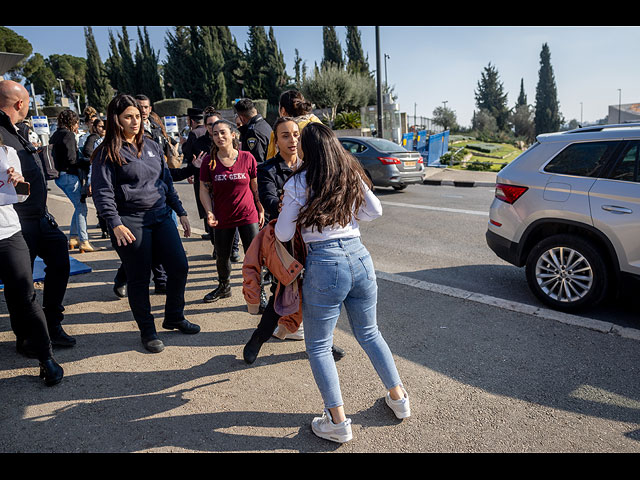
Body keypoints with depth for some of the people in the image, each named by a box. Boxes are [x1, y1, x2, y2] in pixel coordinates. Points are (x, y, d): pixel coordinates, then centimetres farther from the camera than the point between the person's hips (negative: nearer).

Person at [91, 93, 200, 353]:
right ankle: (147, 330, 21)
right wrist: (115, 224, -23)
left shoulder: (152, 146, 13)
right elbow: (102, 192, -10)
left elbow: (166, 181, 18)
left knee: (179, 267, 5)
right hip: (130, 222, -5)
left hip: (161, 216, 6)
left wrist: (181, 212, 16)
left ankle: (174, 317, 26)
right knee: (139, 279, 3)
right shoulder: (107, 152, -4)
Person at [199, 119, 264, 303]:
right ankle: (224, 287, 41)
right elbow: (204, 190, 0)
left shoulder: (247, 158, -6)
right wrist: (209, 212, -13)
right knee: (222, 257, 16)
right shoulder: (209, 161, -4)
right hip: (222, 217, 2)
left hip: (248, 215, -1)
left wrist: (261, 210, 5)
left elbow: (256, 187, 3)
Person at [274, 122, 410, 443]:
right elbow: (375, 211, 19)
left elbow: (283, 234, -2)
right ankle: (398, 398, 34)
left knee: (318, 346, 9)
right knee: (369, 333, 23)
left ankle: (338, 422, 13)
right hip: (360, 257, 6)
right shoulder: (352, 175, 8)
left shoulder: (298, 184, -7)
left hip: (324, 265, -5)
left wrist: (287, 212, 17)